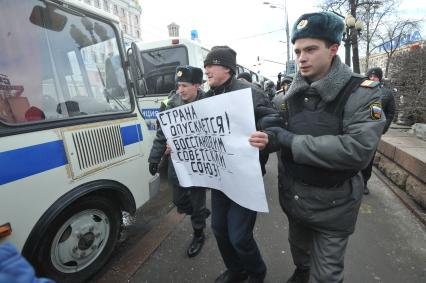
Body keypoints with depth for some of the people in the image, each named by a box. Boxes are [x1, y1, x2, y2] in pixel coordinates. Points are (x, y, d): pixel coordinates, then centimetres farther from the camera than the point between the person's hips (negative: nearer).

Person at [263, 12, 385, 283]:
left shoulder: (362, 92, -16)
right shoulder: (294, 91, 1)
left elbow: (358, 150, -29)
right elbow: (280, 124, 6)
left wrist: (290, 141, -28)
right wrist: (269, 136, -18)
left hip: (333, 203, -5)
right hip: (293, 194, 5)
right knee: (298, 246, 29)